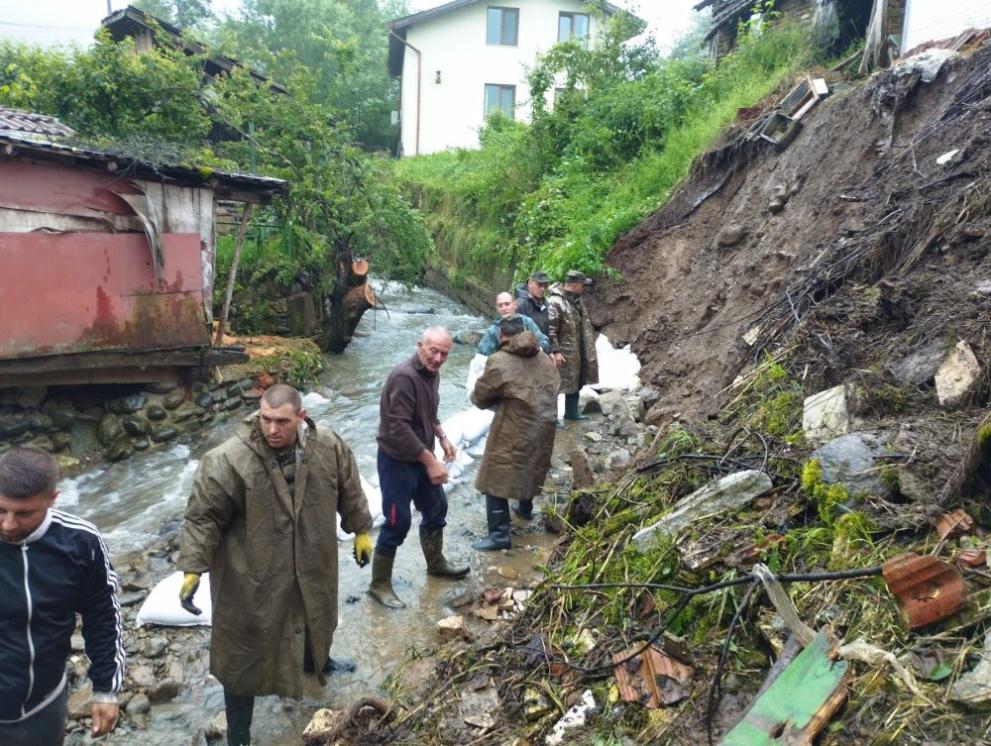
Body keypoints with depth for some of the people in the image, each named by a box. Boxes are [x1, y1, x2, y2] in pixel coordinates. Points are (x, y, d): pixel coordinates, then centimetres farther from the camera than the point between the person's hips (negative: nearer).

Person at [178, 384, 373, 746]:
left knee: (315, 615, 31)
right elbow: (202, 518, -18)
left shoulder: (328, 446, -13)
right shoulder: (228, 460, -26)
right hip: (251, 577, -4)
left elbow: (350, 491, 3)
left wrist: (361, 530, 10)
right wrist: (193, 568, -21)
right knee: (244, 653, 8)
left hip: (311, 566, 5)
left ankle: (314, 659, 65)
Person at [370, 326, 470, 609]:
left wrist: (442, 438, 6)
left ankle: (436, 563, 42)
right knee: (398, 522, -2)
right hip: (397, 461, -9)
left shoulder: (432, 374, 3)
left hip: (421, 457, 9)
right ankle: (379, 584, 15)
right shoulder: (404, 376, -26)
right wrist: (431, 461, -26)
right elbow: (399, 429, -30)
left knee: (436, 509, 20)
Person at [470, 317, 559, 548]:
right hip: (543, 428, 7)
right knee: (530, 467, 29)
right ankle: (526, 506, 49)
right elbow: (553, 390, 17)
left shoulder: (499, 362, -14)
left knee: (496, 481, 2)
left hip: (512, 434, -7)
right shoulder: (544, 359, 6)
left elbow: (479, 398, -4)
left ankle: (499, 535, 2)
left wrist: (499, 398, 16)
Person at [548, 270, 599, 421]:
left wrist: (588, 348, 21)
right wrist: (555, 351, -21)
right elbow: (550, 329, -21)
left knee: (576, 381, 18)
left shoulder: (577, 300, 10)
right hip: (564, 352, -9)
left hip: (579, 351, 9)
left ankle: (571, 411, 33)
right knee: (557, 383, -2)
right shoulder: (555, 302, -19)